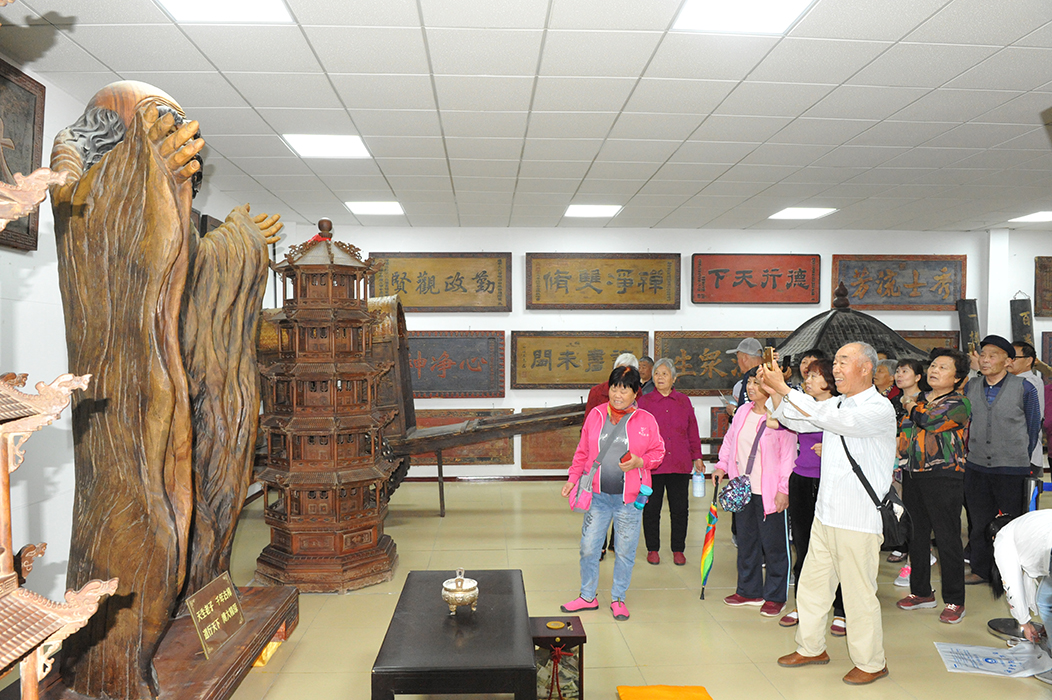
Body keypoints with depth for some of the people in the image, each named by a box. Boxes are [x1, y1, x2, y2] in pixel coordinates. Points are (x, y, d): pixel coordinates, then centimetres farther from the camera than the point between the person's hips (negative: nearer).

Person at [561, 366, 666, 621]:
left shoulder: (646, 420, -2)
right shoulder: (595, 415, 4)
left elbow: (658, 452, 6)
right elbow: (583, 451, 12)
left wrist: (640, 462, -13)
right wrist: (573, 478, 5)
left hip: (629, 498, -2)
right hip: (598, 495, 2)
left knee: (625, 551, 8)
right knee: (588, 547, 6)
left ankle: (618, 598, 27)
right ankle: (588, 596, 26)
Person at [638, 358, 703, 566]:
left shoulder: (684, 402, 8)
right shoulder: (644, 402, 2)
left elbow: (693, 432, 13)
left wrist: (696, 457, 11)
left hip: (679, 464, 2)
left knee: (680, 509, 6)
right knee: (651, 509, 6)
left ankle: (678, 550, 21)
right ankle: (652, 549, 21)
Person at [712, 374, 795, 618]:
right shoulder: (743, 411, 7)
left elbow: (788, 455, -14)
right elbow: (730, 439, 19)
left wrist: (783, 489, -15)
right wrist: (721, 466, 9)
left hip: (769, 492, -7)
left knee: (774, 543, 4)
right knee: (746, 540, 15)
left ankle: (775, 596, 19)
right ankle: (749, 591, 29)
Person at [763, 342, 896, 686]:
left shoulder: (880, 409, -13)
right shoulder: (837, 405, 12)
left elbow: (828, 418, -27)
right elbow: (794, 421, 16)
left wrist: (785, 389, -25)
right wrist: (775, 393, -2)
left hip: (858, 520, -7)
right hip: (825, 514, 7)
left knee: (859, 593, 4)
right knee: (811, 583, 15)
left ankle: (870, 662, 22)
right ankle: (811, 648, 31)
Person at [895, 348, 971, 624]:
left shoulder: (960, 403, -5)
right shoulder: (917, 399, 15)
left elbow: (930, 420, -21)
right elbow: (903, 433, 20)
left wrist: (911, 405, -2)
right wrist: (896, 465, 10)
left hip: (944, 477, -6)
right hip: (913, 476, 6)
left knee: (947, 538, -1)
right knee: (918, 535, 13)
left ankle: (954, 601, 12)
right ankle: (921, 592, 26)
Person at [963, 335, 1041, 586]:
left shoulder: (1024, 388, -5)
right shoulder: (971, 387, 6)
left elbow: (1033, 428, 3)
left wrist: (1021, 459, 6)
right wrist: (971, 452, 13)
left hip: (1012, 470, -4)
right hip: (976, 467, 4)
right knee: (979, 522, 13)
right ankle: (981, 570, 26)